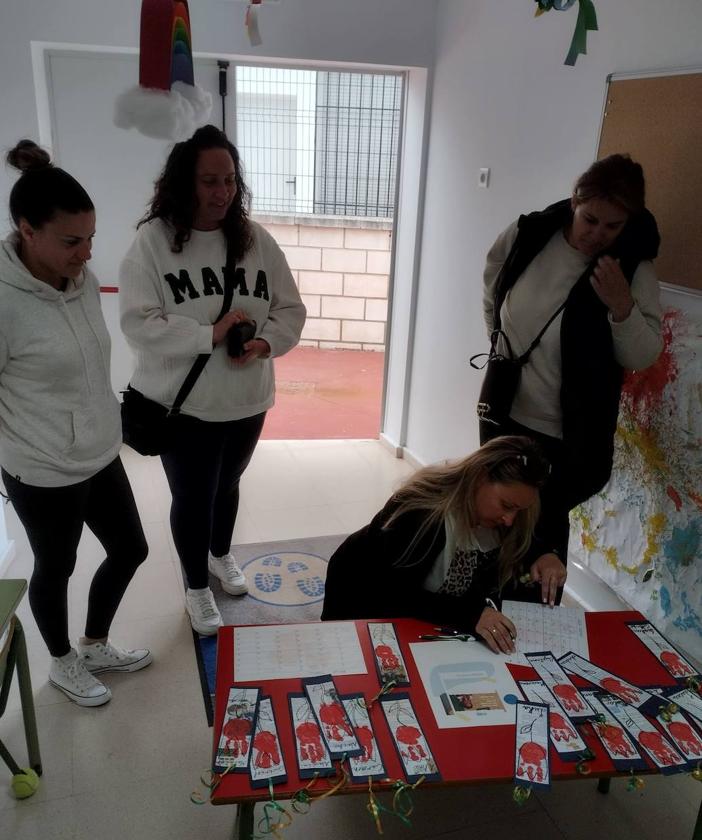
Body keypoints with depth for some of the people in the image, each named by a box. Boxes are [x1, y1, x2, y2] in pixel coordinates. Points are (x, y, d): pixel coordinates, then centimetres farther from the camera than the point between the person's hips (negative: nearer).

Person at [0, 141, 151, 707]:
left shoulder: (83, 279, -2)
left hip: (101, 455, 7)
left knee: (130, 551, 19)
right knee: (55, 569, 15)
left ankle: (95, 647, 44)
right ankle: (63, 664, 43)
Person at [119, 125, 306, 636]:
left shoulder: (256, 239, -3)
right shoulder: (153, 240, -14)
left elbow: (291, 309, 1)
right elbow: (139, 324, -19)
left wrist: (265, 342, -18)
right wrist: (210, 334, -26)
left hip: (246, 399, 4)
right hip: (182, 402, -3)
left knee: (228, 485, 24)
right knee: (192, 498, 10)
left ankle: (221, 555, 53)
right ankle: (197, 588, 36)